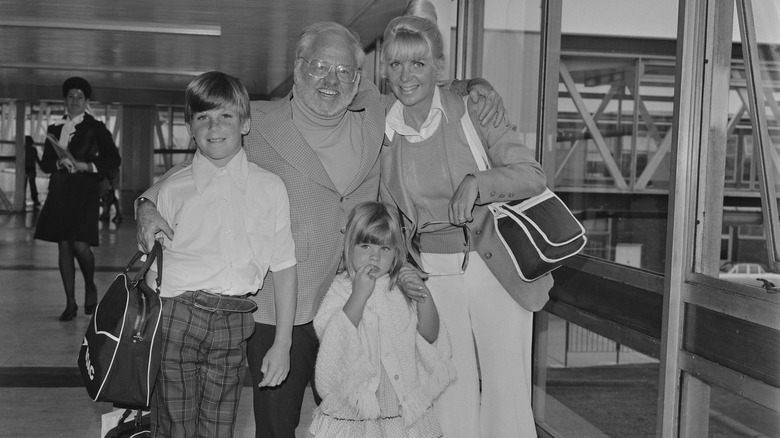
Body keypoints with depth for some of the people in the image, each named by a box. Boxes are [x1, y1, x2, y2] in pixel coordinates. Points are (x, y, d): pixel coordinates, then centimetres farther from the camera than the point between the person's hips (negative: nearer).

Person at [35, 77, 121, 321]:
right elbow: (45, 163, 12)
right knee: (63, 246, 2)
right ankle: (70, 303, 9)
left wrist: (85, 165, -12)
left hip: (85, 191, -4)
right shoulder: (55, 129, 14)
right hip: (59, 191, 4)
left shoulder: (96, 128, 3)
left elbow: (114, 159, -2)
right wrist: (60, 163, -8)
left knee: (80, 244, -15)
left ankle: (90, 287, 14)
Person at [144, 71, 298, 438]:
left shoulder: (270, 188, 3)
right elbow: (153, 270, 5)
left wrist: (282, 344, 1)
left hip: (233, 325, 1)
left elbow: (284, 269, 4)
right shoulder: (172, 190, 3)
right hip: (176, 318, -1)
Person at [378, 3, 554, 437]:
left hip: (495, 267, -2)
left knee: (506, 394, 2)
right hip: (431, 274, 2)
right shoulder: (384, 132, 3)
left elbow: (533, 174, -11)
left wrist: (477, 182, -26)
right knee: (450, 397, 6)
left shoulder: (472, 111, -6)